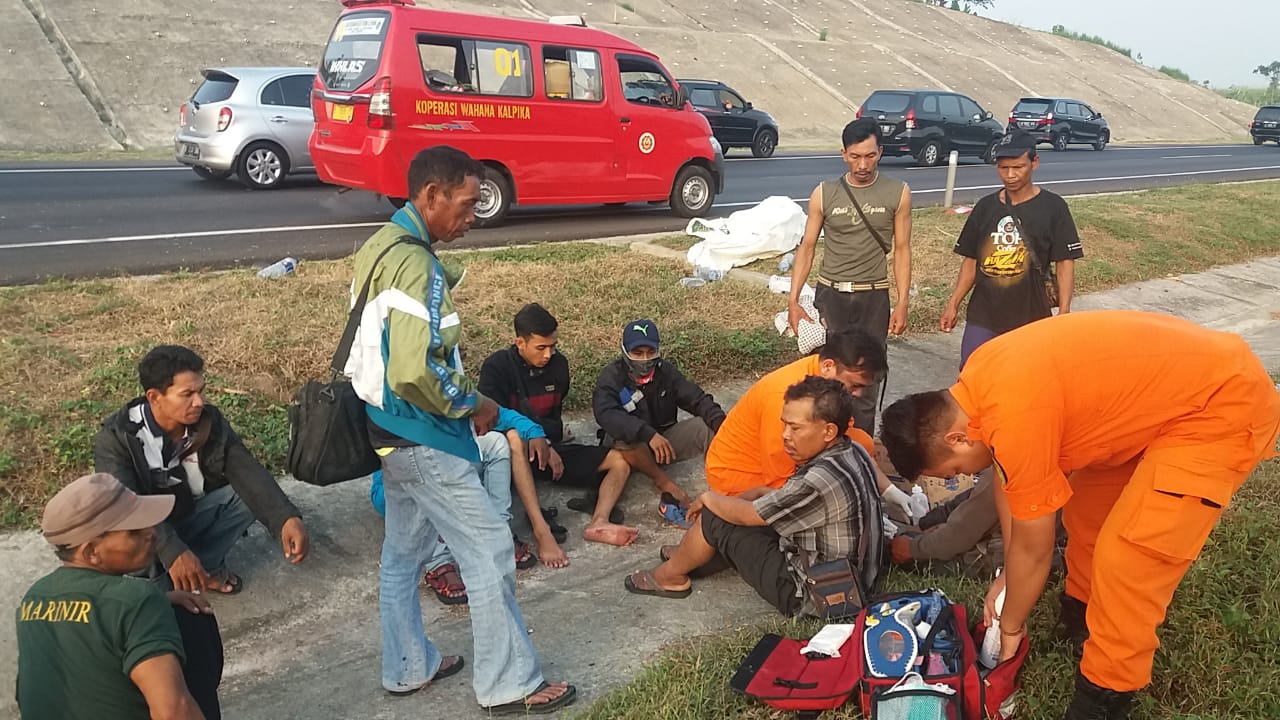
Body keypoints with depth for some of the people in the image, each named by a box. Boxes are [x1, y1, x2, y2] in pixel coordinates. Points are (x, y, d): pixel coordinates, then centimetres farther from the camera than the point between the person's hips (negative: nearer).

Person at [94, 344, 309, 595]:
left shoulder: (209, 422, -15)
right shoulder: (116, 438, -25)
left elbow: (248, 473, -24)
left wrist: (286, 518, -42)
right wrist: (172, 551, -54)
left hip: (189, 516, 4)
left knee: (250, 494, -19)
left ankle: (206, 566, -5)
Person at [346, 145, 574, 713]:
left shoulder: (381, 245, 8)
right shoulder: (416, 264, -24)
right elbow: (415, 371, -32)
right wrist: (471, 405, -15)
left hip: (393, 431, 10)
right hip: (423, 439, -10)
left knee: (403, 551, 19)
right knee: (489, 552, 0)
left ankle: (408, 667, 34)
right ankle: (510, 684, 13)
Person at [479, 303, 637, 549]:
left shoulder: (558, 365, 3)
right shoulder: (496, 367, -11)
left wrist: (549, 446, 5)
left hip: (549, 448, 6)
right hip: (510, 455, -6)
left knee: (620, 461, -8)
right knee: (515, 437, -41)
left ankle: (599, 522, -33)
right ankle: (540, 529, -48)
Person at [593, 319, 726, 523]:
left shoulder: (666, 371, -3)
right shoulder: (612, 376, -17)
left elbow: (697, 399, -10)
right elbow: (606, 414, -35)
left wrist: (721, 422, -31)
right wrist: (648, 434, -47)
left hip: (665, 441, 3)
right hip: (630, 448, -3)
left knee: (708, 428, -19)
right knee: (622, 435, -38)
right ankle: (664, 481, -22)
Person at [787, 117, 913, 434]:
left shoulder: (898, 193, -2)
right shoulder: (824, 194, -1)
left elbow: (902, 249, 1)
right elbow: (807, 247, 2)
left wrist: (902, 304, -3)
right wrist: (793, 301, -5)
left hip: (874, 296, 0)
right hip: (830, 294, 0)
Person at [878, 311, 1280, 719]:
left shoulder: (1018, 419, -31)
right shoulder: (977, 384, -5)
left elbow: (1034, 549, -16)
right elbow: (1007, 473, 11)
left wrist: (1010, 627, 1)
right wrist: (1008, 575, 13)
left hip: (1227, 406, -10)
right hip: (1170, 386, 10)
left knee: (1123, 560, -11)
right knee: (1085, 505, 19)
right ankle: (1081, 619, 40)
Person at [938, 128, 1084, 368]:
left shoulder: (1052, 207, -3)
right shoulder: (985, 206, 6)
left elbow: (1065, 262, -3)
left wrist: (1064, 312, -11)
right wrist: (953, 304, 4)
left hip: (1030, 318, -2)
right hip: (982, 316, 2)